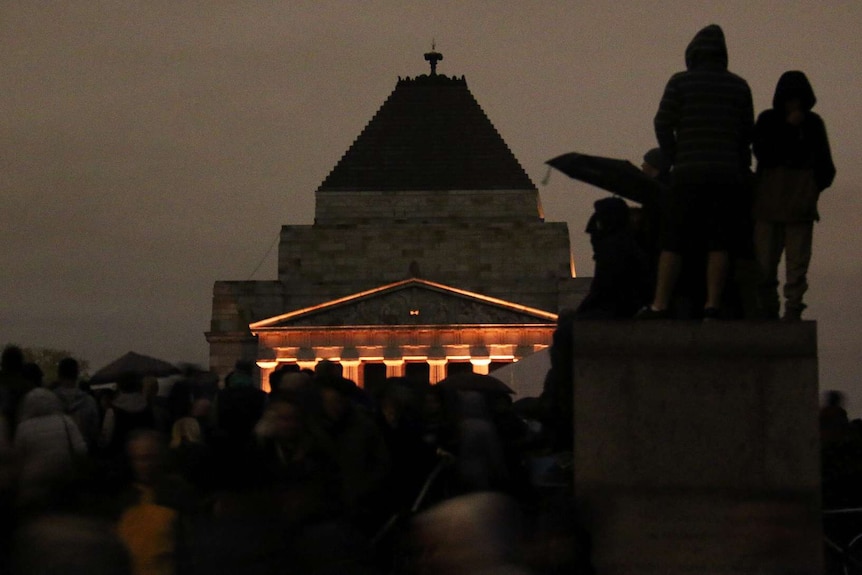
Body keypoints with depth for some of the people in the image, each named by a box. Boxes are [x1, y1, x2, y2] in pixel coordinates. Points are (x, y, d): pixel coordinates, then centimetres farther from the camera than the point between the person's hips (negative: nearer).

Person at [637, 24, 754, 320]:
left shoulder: (680, 82, 1)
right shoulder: (739, 86, 9)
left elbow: (663, 124, -3)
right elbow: (747, 132, 12)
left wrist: (674, 159, 9)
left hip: (689, 173, -2)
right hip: (727, 173, 2)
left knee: (672, 241, 2)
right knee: (718, 243, 3)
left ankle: (660, 304, 0)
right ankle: (712, 305, -3)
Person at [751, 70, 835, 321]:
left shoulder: (813, 123, 10)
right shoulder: (767, 120, 6)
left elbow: (824, 163, 18)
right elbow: (764, 153, -9)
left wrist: (818, 183, 1)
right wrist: (789, 128, -11)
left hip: (801, 206, 1)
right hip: (769, 203, -1)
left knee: (797, 264, -4)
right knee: (765, 263, -2)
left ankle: (793, 313, -2)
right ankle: (768, 312, 7)